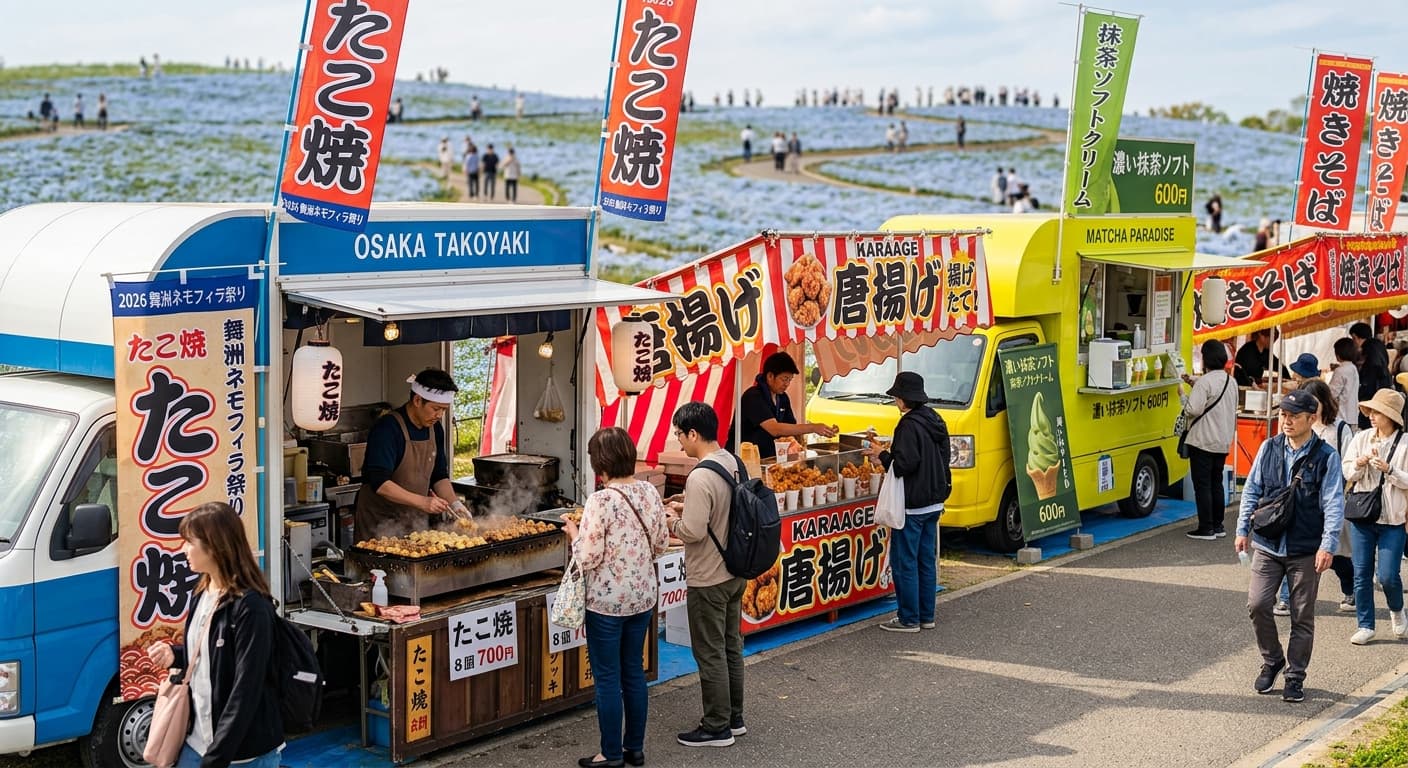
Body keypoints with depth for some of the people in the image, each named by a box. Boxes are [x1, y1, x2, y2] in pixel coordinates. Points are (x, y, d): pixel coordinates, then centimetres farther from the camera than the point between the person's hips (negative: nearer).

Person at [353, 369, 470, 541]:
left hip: (416, 521, 7)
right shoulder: (387, 428, -19)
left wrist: (454, 504, -4)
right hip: (380, 522, -7)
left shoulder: (435, 429, 6)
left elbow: (439, 476, 14)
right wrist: (422, 502, -32)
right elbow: (379, 483, -26)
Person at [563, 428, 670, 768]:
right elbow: (661, 544, 7)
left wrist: (574, 534, -1)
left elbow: (588, 558, -18)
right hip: (643, 596, 6)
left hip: (607, 601, -6)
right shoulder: (650, 492, -2)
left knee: (608, 677, 5)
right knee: (634, 671, 17)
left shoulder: (600, 501, -21)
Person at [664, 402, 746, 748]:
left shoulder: (700, 478, -25)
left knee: (710, 654, 3)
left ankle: (716, 728, 12)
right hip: (735, 571, 9)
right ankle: (734, 718, 29)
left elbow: (693, 532, -26)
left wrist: (672, 521, -7)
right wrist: (688, 508, 10)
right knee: (731, 647, 18)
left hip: (707, 580, -9)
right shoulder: (732, 463, 2)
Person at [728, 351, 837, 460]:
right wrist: (813, 428, -30)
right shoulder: (753, 397, -17)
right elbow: (774, 429, -28)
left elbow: (792, 428, 13)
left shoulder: (783, 398, 9)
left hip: (768, 459, 7)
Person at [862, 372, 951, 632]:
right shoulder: (935, 421, 10)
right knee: (927, 560, 14)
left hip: (912, 505, -9)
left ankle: (908, 619, 2)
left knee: (904, 562, -1)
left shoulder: (910, 425, -18)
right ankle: (926, 616, 19)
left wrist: (882, 455, -6)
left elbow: (904, 464, -24)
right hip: (934, 502, 9)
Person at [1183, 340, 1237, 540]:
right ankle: (1218, 525, 21)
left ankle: (1206, 528, -2)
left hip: (1203, 441, -8)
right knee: (1216, 483, 16)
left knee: (1202, 485, -3)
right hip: (1223, 442, 8)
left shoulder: (1204, 382, -17)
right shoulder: (1231, 382, 10)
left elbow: (1193, 409, -24)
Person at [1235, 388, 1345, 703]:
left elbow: (1333, 504, -7)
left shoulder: (1325, 457, -5)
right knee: (1257, 604, -5)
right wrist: (1243, 530, 7)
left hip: (1306, 550, -2)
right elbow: (1252, 491, 11)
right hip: (1267, 545, 2)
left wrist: (1328, 546, -14)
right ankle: (1271, 661, 18)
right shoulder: (1269, 449, 4)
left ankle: (1295, 677, 19)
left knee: (1302, 616, 5)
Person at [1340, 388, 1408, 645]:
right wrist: (1359, 464, -13)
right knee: (1362, 574, 5)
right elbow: (1347, 473, 6)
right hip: (1361, 515, 3)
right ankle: (1365, 626, 16)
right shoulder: (1361, 439, 4)